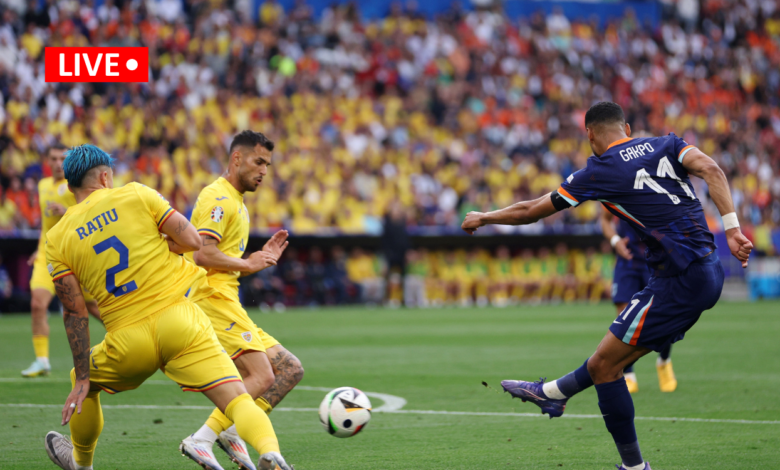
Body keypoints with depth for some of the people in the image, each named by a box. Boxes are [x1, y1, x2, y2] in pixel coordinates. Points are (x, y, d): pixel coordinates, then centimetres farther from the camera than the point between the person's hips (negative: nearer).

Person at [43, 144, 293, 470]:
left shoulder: (57, 239, 6)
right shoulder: (136, 195, 4)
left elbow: (75, 313, 3)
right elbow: (192, 241, 0)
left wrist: (82, 378, 5)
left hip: (127, 339, 1)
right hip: (178, 318, -1)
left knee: (83, 384, 31)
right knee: (237, 399, -9)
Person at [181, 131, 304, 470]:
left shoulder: (236, 202, 25)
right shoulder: (219, 197, -8)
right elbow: (202, 254, -21)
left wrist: (263, 258, 16)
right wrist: (248, 264, -10)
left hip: (225, 301, 10)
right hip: (212, 299, -10)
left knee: (290, 369, 7)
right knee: (261, 377, -20)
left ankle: (232, 432, -1)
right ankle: (201, 441, -19)